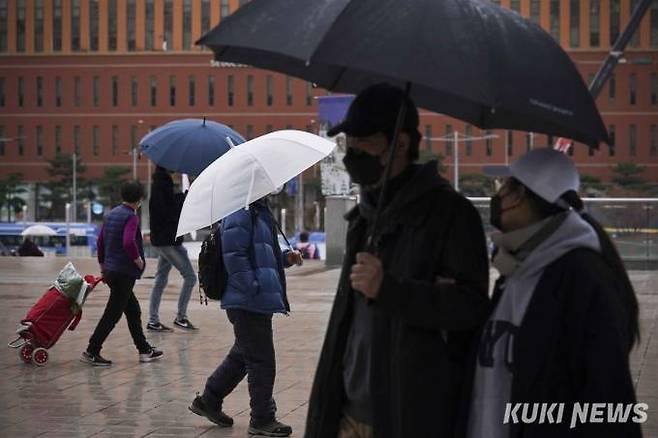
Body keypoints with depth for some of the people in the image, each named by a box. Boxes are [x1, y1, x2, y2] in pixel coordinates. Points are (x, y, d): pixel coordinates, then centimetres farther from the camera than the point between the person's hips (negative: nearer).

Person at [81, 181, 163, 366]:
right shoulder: (131, 217, -14)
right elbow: (128, 243, -29)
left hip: (111, 271, 9)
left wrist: (103, 265, 23)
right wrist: (138, 260, -14)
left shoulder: (111, 214, 12)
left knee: (133, 310, 17)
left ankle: (144, 350, 23)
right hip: (124, 273, -9)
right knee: (112, 314, -3)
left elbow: (100, 241, 15)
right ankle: (91, 352, -2)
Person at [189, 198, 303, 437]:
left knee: (242, 355, 20)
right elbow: (234, 256, -23)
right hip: (249, 303, -10)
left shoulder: (259, 213, 18)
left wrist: (285, 258, 9)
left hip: (254, 302, 10)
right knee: (262, 360, -3)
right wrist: (254, 289, -25)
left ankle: (208, 400, 31)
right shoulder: (240, 214, -15)